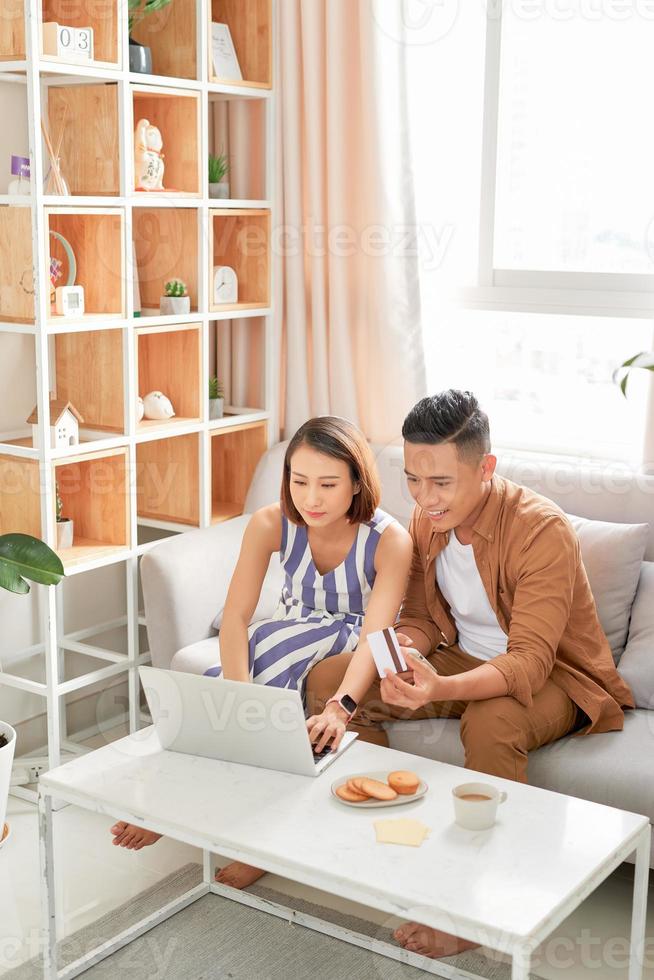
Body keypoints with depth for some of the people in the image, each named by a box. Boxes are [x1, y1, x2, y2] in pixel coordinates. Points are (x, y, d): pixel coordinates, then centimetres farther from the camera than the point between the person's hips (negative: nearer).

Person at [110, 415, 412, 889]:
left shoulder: (389, 541, -25)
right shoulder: (272, 524, -17)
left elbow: (373, 640, -35)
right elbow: (235, 619, -24)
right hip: (282, 648, 3)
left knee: (278, 640, -33)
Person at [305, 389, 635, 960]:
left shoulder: (543, 530, -28)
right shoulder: (427, 519, -6)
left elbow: (529, 662, -33)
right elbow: (420, 619, 2)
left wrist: (441, 690, -51)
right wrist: (402, 654, -23)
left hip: (554, 677, -7)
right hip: (463, 659, 7)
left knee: (490, 722, -41)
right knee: (328, 679, -8)